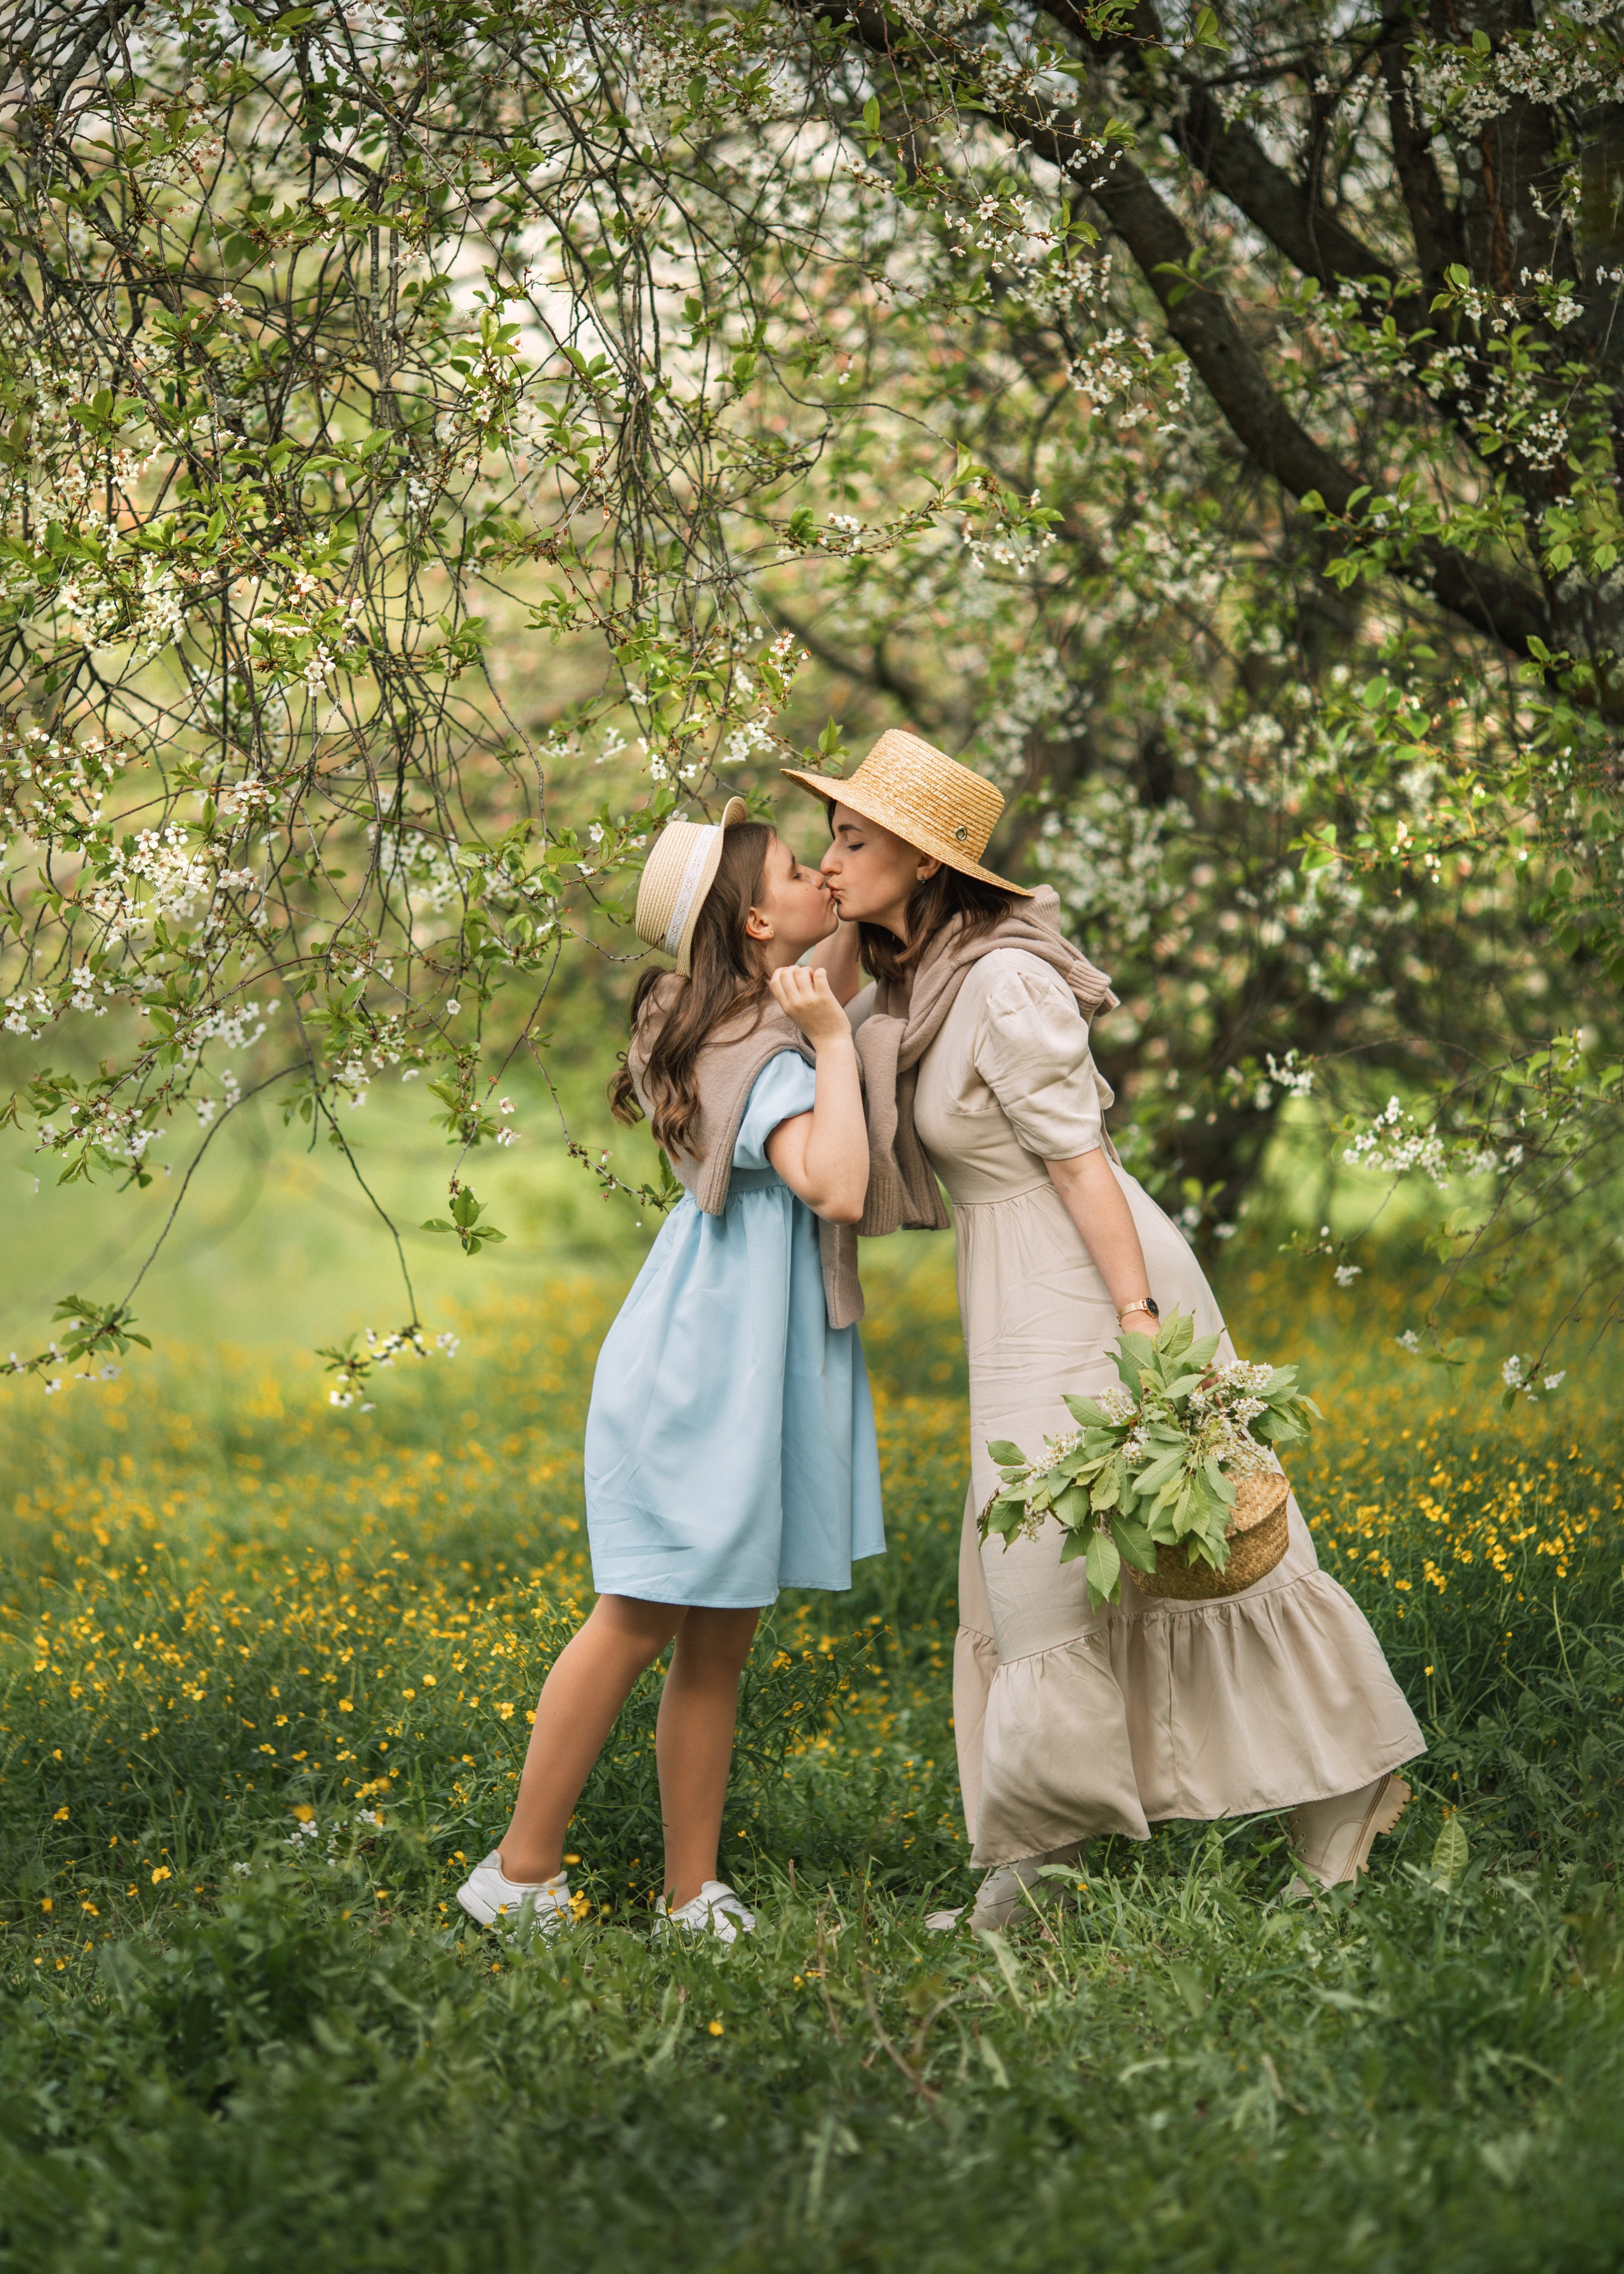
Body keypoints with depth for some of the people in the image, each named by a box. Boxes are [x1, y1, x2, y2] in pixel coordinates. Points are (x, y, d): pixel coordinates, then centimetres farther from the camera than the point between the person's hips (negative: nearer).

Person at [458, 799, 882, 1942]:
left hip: (752, 1370, 9)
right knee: (642, 1620, -2)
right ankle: (524, 1872, 10)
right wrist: (834, 1042, -23)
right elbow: (837, 1189, -32)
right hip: (706, 1369, -9)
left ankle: (694, 1894, 15)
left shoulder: (760, 1024, 11)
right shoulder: (766, 1053, -18)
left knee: (718, 1639, 10)